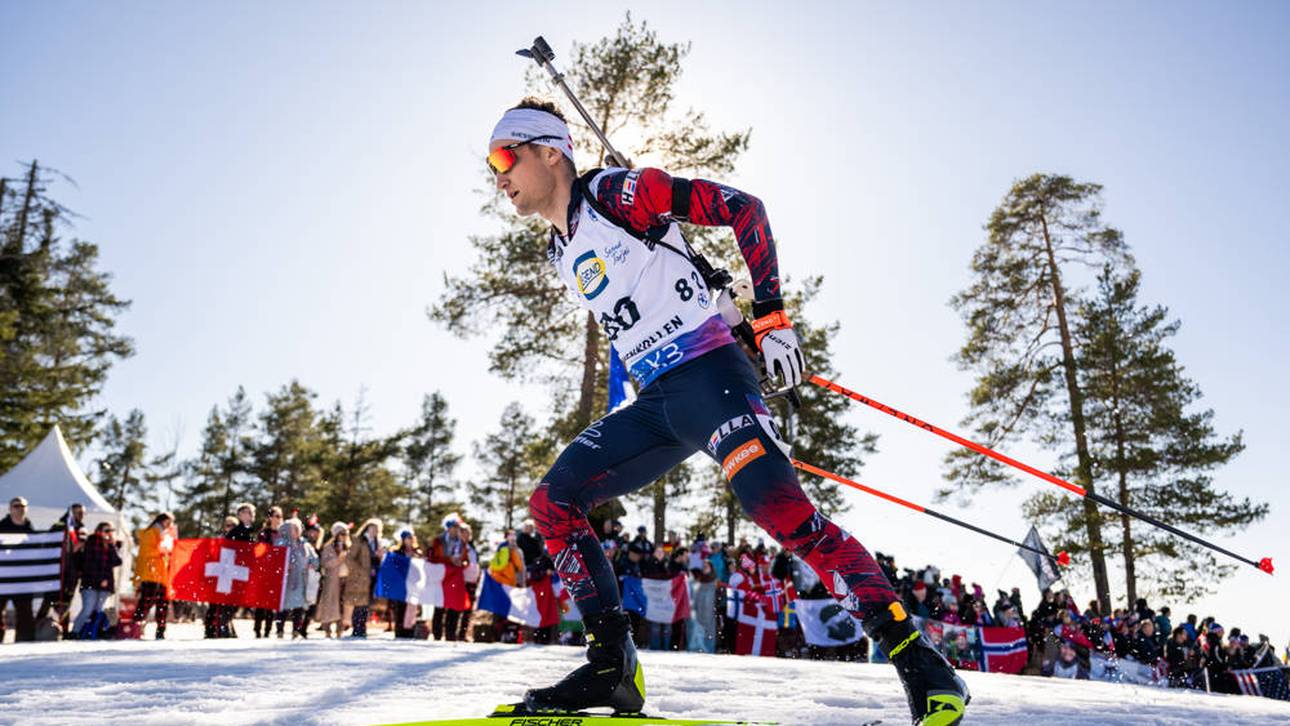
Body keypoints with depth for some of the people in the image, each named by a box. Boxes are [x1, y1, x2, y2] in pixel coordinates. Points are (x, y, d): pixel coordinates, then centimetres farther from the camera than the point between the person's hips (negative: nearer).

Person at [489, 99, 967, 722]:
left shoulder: (614, 193, -4)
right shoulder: (561, 253, 20)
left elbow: (739, 208, -8)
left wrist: (770, 315, -12)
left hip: (708, 374, -8)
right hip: (653, 402, 8)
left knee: (778, 507, -25)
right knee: (552, 501, 0)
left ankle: (918, 660, -14)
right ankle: (612, 665, 2)